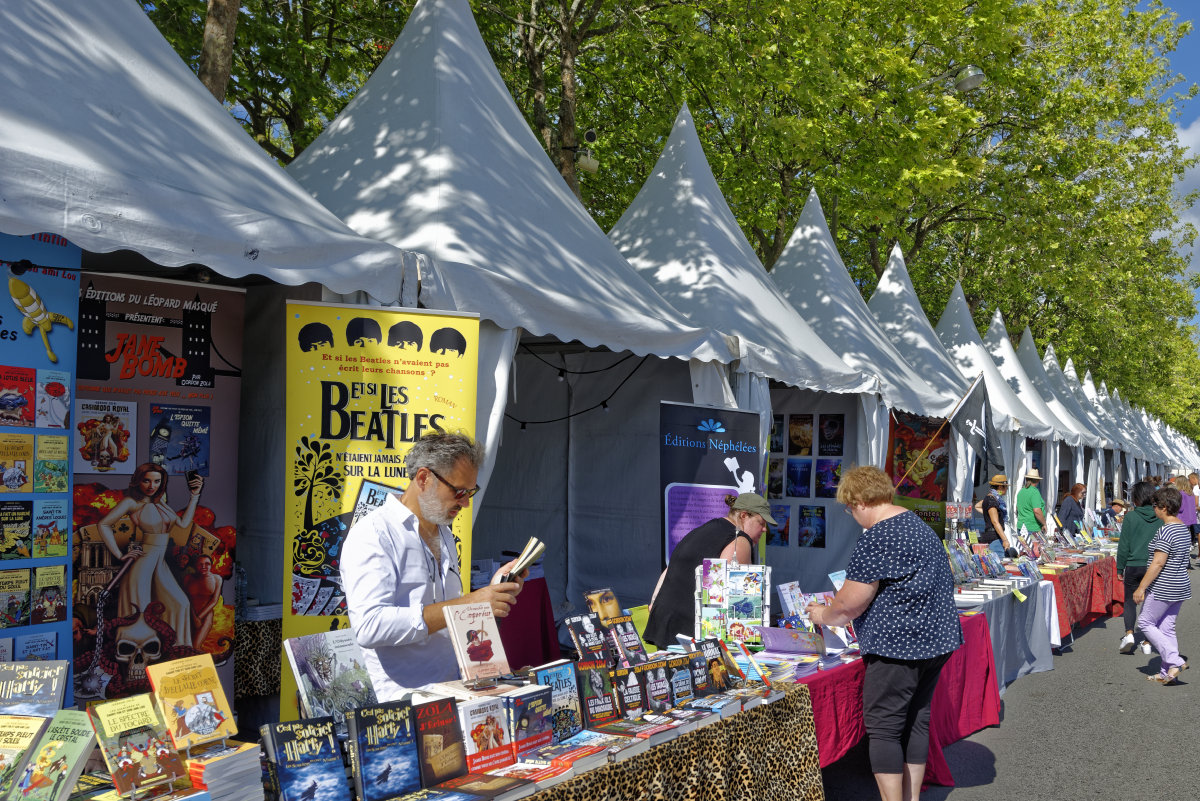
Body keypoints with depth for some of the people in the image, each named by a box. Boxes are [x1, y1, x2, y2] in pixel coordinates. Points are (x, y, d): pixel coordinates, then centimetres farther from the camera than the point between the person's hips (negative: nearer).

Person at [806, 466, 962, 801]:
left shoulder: (877, 538, -18)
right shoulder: (920, 526, 13)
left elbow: (849, 603, -16)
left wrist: (823, 615, 5)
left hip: (898, 645, -10)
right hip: (936, 638, 10)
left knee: (883, 726, -1)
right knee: (916, 720, 15)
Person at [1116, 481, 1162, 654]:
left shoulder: (1131, 516, -7)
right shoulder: (1160, 518, -1)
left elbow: (1124, 546, -5)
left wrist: (1120, 569, 4)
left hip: (1134, 565, -2)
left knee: (1130, 601, 9)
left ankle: (1129, 633, -11)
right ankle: (1147, 641, 14)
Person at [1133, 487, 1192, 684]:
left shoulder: (1166, 530, -20)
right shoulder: (1184, 529, 9)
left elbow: (1158, 563, -22)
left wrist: (1142, 587, -17)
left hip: (1163, 589, -9)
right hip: (1181, 586, 9)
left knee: (1145, 622, 4)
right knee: (1167, 628, 13)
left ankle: (1175, 661, -4)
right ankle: (1167, 673, 15)